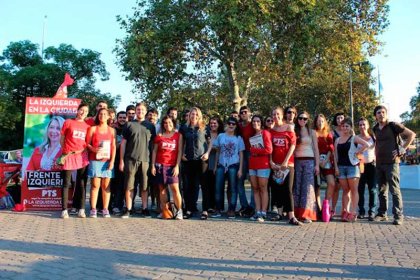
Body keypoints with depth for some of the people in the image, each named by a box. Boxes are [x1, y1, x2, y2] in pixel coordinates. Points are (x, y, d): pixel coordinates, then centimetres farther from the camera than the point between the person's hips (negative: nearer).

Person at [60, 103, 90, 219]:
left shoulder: (87, 126, 11)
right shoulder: (68, 122, 5)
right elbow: (62, 139, 7)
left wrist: (82, 150, -5)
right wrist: (66, 151, -2)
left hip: (82, 157, 2)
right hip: (68, 156, -2)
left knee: (82, 184, 3)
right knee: (66, 184, 0)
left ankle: (81, 210, 7)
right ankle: (64, 210, 3)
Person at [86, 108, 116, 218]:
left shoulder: (112, 130, 11)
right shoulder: (92, 128, 9)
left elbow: (113, 146, 7)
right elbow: (87, 143, 6)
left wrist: (112, 161, -2)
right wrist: (93, 149, -14)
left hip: (107, 161, 1)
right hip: (95, 160, -1)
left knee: (106, 186, 1)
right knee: (95, 185, -4)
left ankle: (105, 209, 5)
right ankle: (93, 209, 0)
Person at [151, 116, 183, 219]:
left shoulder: (178, 135, 7)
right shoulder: (159, 136, 11)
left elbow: (180, 151, 3)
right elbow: (154, 151, 11)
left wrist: (177, 166, -5)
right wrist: (153, 166, 3)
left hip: (172, 166, -2)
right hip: (160, 165, 2)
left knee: (175, 188, -10)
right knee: (162, 188, 3)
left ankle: (179, 211, -2)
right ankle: (163, 211, 8)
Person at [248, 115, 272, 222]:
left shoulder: (265, 133, -1)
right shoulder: (252, 136, 18)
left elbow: (269, 150, -10)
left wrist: (254, 150, -4)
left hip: (263, 165, -6)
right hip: (252, 165, 6)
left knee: (263, 189, -4)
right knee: (255, 189, 3)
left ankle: (263, 213, -2)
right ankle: (258, 212, 6)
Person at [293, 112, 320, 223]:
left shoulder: (312, 132, 7)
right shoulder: (294, 132, 13)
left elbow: (316, 149, 4)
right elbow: (292, 148, 12)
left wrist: (317, 165, -4)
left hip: (309, 161, -2)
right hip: (297, 161, 3)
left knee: (307, 187, -8)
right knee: (297, 187, 1)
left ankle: (307, 215, -7)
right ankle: (297, 213, 6)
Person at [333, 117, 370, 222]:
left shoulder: (354, 138, 0)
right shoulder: (337, 140, 13)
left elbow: (366, 145, -13)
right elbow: (335, 155, 10)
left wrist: (357, 152, -10)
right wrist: (336, 167, 1)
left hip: (352, 166, -4)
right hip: (341, 167, 4)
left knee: (353, 190, -2)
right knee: (345, 190, 6)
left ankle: (353, 213, -2)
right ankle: (345, 212, 7)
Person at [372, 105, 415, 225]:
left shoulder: (393, 126, -6)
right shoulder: (375, 129, 11)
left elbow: (412, 134, -4)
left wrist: (403, 149, -8)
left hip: (392, 162, -6)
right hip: (379, 164, 6)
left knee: (395, 190, -6)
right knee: (382, 190, 11)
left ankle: (398, 216, -3)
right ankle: (382, 214, 19)